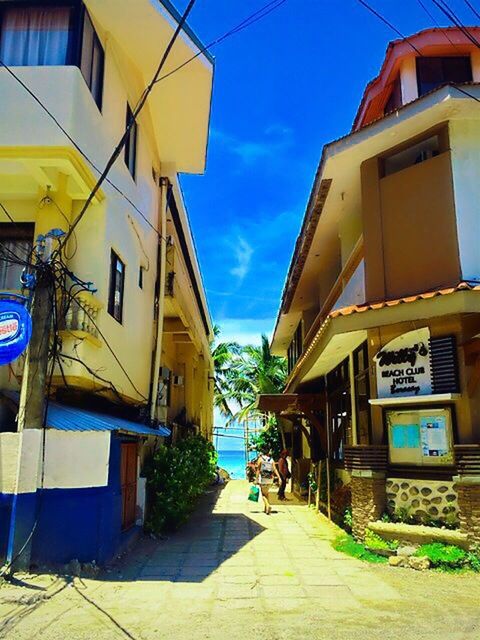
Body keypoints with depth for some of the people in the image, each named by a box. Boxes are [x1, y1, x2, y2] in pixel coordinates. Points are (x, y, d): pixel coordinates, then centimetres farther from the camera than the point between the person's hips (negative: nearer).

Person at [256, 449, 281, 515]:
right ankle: (265, 508, 23)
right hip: (270, 479, 4)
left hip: (263, 479, -3)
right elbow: (275, 469, -7)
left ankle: (268, 506, -20)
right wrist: (279, 478, -10)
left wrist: (257, 478, -6)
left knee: (263, 494, 2)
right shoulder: (272, 460, 3)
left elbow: (258, 469, -8)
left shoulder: (260, 459, -4)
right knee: (266, 493, 20)